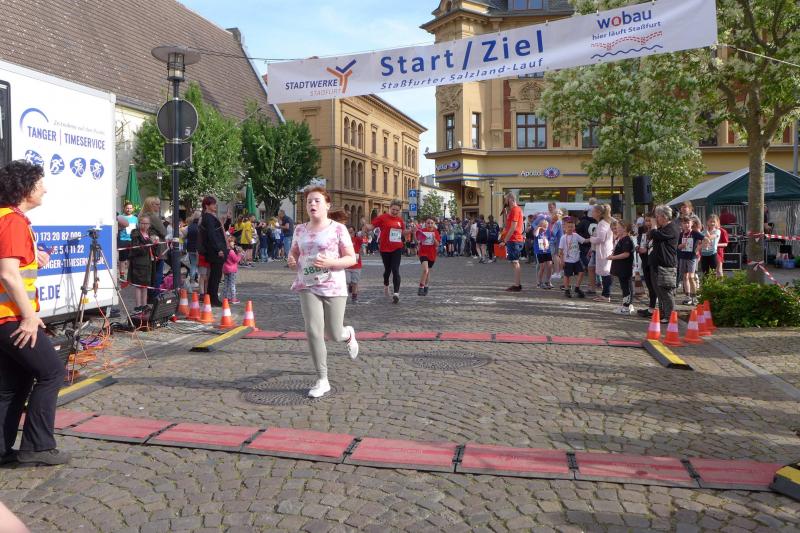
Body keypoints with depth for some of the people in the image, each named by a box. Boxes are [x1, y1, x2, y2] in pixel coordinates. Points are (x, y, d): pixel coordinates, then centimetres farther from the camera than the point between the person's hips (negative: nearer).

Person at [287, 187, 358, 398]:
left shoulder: (338, 228, -6)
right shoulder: (300, 230, 6)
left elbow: (351, 258, -5)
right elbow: (294, 252, 21)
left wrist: (330, 262, -21)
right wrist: (291, 260, -3)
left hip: (333, 286, -3)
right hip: (308, 287, 3)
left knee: (333, 334, 5)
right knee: (313, 332, -7)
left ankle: (348, 334, 45)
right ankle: (322, 380, 6)